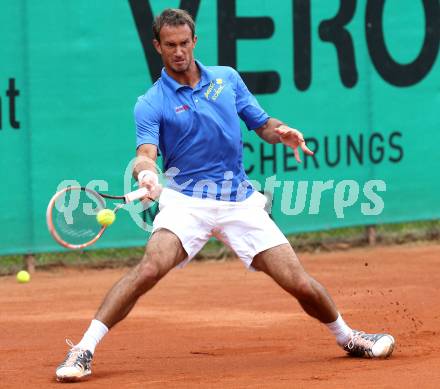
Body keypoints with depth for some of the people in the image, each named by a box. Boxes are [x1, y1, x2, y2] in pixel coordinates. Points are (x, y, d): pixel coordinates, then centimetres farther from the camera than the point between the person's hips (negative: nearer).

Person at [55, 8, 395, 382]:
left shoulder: (227, 78, 9)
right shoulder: (150, 104, -2)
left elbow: (262, 124, 15)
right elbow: (146, 153, -17)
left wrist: (281, 132, -9)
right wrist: (145, 172, -41)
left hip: (240, 201, 3)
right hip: (186, 200, -3)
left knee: (300, 284, -3)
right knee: (149, 269, -29)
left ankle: (346, 336, 25)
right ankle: (83, 349, -25)